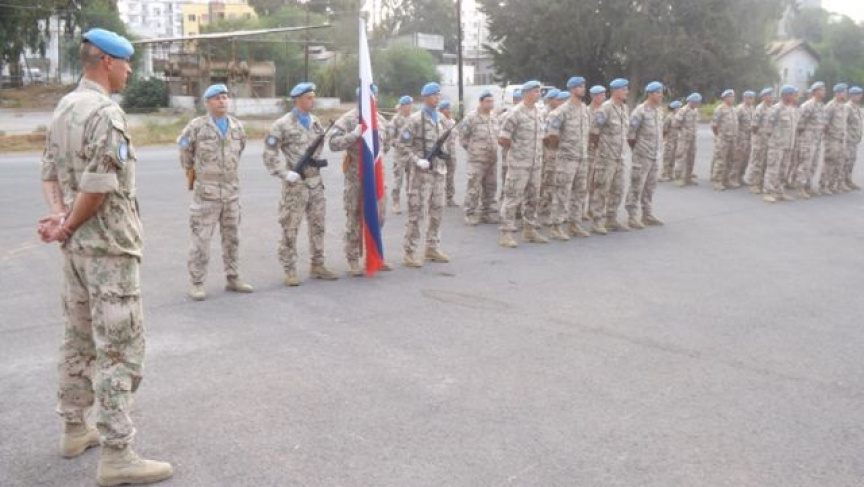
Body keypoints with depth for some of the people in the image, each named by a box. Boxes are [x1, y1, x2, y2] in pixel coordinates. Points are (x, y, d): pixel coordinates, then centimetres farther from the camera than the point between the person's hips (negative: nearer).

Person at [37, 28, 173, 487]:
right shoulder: (106, 112, -17)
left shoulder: (63, 108, 12)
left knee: (81, 339, 19)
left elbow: (49, 173, 12)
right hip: (108, 246, -9)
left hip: (77, 245, 10)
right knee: (119, 350, -6)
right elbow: (98, 188, -23)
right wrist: (68, 225, -8)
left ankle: (75, 429, 31)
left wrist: (60, 216, -3)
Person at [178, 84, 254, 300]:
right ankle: (197, 284, 4)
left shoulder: (237, 126, 7)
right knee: (201, 239, -2)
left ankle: (233, 279, 22)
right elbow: (184, 149, 6)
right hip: (206, 192, -5)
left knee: (232, 237, 11)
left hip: (232, 191, 5)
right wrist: (190, 171, 13)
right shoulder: (196, 126, -7)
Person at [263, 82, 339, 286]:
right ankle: (290, 271, 7)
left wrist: (317, 161, 13)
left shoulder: (315, 122, 9)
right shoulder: (283, 125, -10)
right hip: (295, 184, -6)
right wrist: (285, 173, -16)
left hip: (315, 181, 6)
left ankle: (317, 266, 22)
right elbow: (270, 153, -10)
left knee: (318, 225, 11)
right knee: (290, 228, -1)